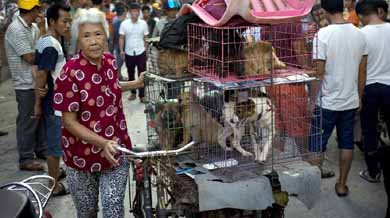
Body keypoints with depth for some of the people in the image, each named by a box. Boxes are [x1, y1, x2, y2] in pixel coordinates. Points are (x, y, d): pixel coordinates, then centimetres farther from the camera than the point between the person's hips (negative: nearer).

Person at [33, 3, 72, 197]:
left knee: (53, 141, 23)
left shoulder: (43, 41, 9)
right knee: (56, 144, 0)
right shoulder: (52, 46, -22)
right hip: (54, 102, -10)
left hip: (50, 100, 10)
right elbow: (42, 75, -23)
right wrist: (38, 104, -15)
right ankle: (55, 186, 10)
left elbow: (38, 71, 10)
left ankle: (55, 172, 39)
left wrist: (39, 90, -2)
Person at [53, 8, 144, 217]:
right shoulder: (71, 72, -21)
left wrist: (137, 83, 12)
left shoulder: (110, 61, -3)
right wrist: (103, 143, -28)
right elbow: (69, 122, -19)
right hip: (82, 155, -3)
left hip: (115, 151, 3)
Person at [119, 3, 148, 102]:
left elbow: (145, 38, 5)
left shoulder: (143, 23, -2)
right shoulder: (124, 24, -4)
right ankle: (133, 93, 25)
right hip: (129, 53, 1)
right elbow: (121, 38, 0)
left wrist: (145, 50, 6)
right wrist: (121, 50, -8)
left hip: (141, 52, -1)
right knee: (131, 74, 12)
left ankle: (142, 95, 4)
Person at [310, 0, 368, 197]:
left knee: (317, 145, 7)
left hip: (327, 102, -4)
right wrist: (359, 97, 16)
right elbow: (362, 71, 5)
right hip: (351, 101, 5)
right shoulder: (359, 34, 0)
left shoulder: (323, 34, -16)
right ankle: (342, 185, 23)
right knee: (347, 143, 14)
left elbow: (319, 73, -16)